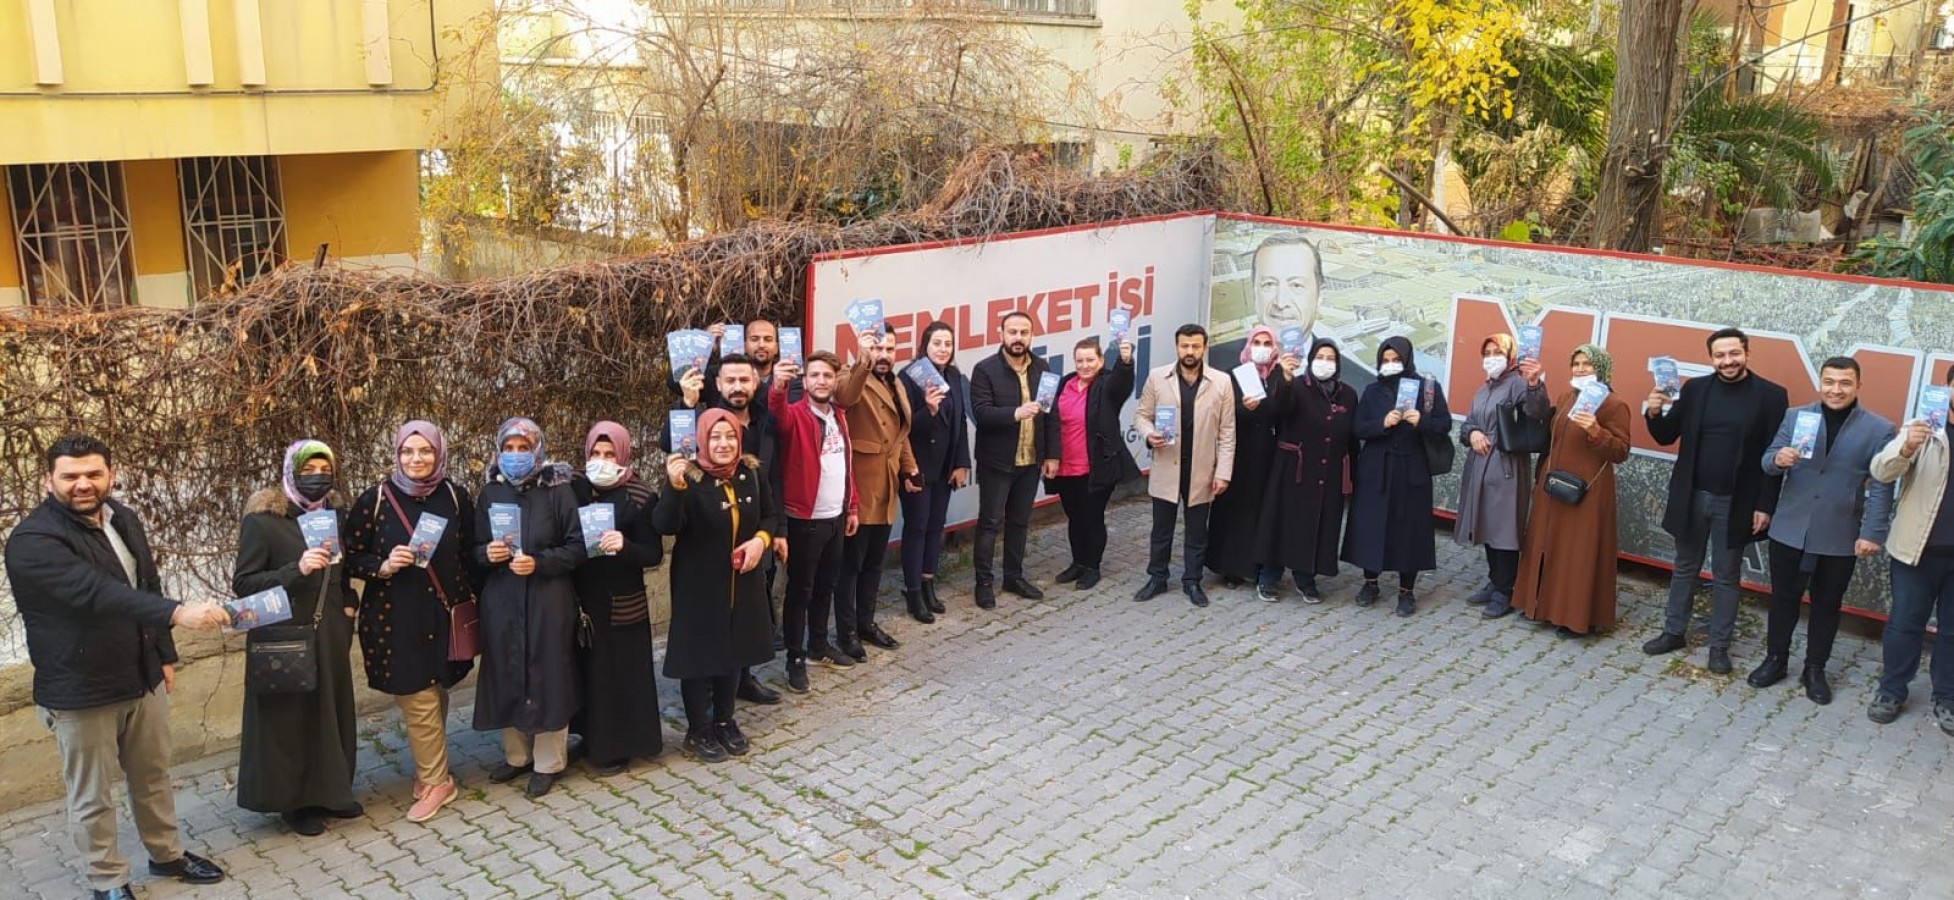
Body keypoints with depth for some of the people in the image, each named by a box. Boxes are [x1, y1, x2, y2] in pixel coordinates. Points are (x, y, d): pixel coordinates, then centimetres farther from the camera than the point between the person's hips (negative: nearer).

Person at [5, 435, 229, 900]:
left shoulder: (123, 519, 4)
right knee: (93, 796, 9)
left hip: (143, 680, 7)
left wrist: (165, 654, 16)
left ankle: (167, 854, 39)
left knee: (153, 777, 21)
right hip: (80, 691, -6)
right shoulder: (32, 540, -21)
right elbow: (96, 592, -36)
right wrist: (178, 612, -47)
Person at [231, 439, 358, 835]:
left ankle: (329, 791, 27)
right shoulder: (262, 520, -11)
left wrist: (347, 610, 8)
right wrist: (297, 569, -25)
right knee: (290, 717, 3)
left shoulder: (335, 514, 6)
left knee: (331, 712, 13)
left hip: (330, 636, 6)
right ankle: (293, 801, 17)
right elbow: (242, 583, -14)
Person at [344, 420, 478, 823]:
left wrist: (468, 598, 3)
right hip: (395, 616, -2)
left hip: (444, 613, 2)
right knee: (417, 699, 0)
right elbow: (352, 558, 0)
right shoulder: (375, 499, -5)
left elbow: (470, 552, 9)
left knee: (434, 695, 10)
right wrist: (383, 567, -18)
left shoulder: (455, 496, 0)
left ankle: (430, 776, 26)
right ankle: (435, 779, 17)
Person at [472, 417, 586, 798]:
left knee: (547, 677, 2)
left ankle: (548, 763, 16)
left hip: (549, 601, -4)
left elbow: (578, 547, -6)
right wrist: (487, 553, -10)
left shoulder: (558, 490, -5)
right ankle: (517, 755, 28)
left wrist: (539, 562, -19)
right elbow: (476, 549, 12)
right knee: (506, 677, 9)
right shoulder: (490, 493, 6)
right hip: (502, 601, 4)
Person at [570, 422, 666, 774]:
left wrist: (624, 545, -25)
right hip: (582, 599, 3)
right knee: (587, 670, 11)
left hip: (622, 603, -3)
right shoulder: (573, 489, 2)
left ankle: (618, 746, 17)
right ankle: (594, 739, 28)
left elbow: (654, 554, -9)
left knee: (620, 673, 3)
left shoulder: (640, 496, -8)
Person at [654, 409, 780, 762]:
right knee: (699, 654, 6)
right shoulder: (689, 477, -19)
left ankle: (725, 720, 35)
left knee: (734, 650, 17)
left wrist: (761, 539, -11)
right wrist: (675, 485, -47)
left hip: (742, 581, 5)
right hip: (698, 583, -5)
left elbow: (770, 515, 10)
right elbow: (665, 525, -31)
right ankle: (698, 731, 22)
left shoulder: (752, 472, -3)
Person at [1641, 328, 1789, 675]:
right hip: (1692, 497, 3)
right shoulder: (1695, 389, 1)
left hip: (1735, 503, -3)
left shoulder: (1770, 395, -7)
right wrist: (1654, 414, -16)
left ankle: (1719, 645, 19)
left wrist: (1765, 505, -10)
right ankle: (1673, 632, 27)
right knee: (1684, 568, 14)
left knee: (1726, 577, 8)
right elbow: (1666, 437, 5)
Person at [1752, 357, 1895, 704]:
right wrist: (1778, 459, -24)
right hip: (1790, 529, 1)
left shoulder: (1880, 429, -5)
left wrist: (1873, 533, -10)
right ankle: (1775, 659, 27)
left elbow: (1881, 488, -5)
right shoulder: (1795, 416, 0)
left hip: (1840, 538, -1)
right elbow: (1767, 461, 0)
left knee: (1827, 605, 12)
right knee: (1783, 598, 12)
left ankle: (1815, 669, 25)